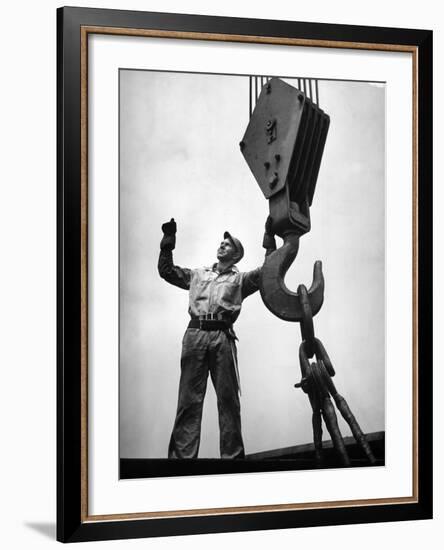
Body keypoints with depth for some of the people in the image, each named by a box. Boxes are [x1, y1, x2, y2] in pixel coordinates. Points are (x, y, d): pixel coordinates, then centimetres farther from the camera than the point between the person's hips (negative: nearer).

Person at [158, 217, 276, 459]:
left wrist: (269, 239, 4)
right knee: (188, 398, -4)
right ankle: (182, 455, -6)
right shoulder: (198, 275, 27)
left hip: (222, 336, -1)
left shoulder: (240, 279, 19)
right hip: (195, 334, 1)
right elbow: (166, 270, 27)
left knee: (228, 399, -1)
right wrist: (168, 241, 22)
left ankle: (232, 455, 2)